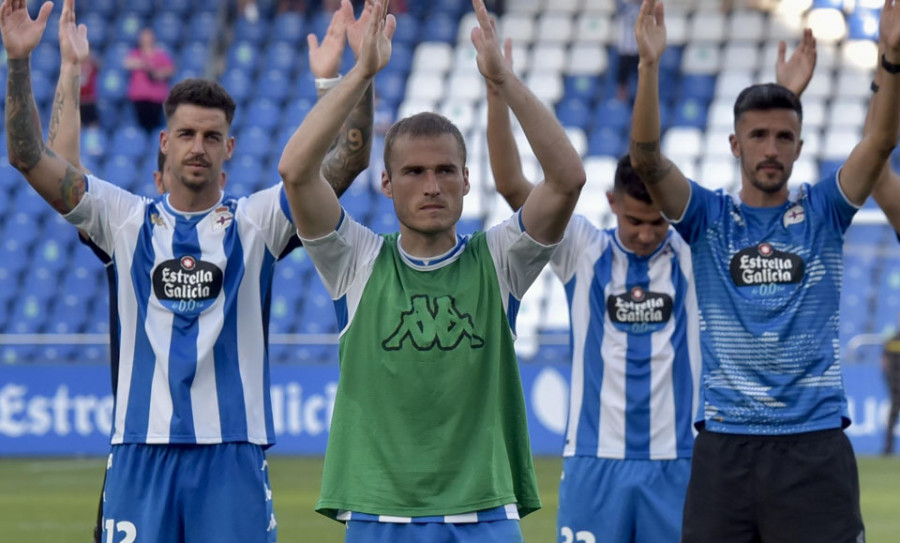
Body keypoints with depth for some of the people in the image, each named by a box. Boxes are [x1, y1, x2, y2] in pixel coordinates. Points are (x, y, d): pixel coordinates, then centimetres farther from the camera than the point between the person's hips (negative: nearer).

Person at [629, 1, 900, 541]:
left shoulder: (822, 212, 6)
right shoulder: (709, 217, 7)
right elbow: (646, 157, -8)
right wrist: (650, 66, -22)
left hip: (815, 442, -1)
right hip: (724, 446, 1)